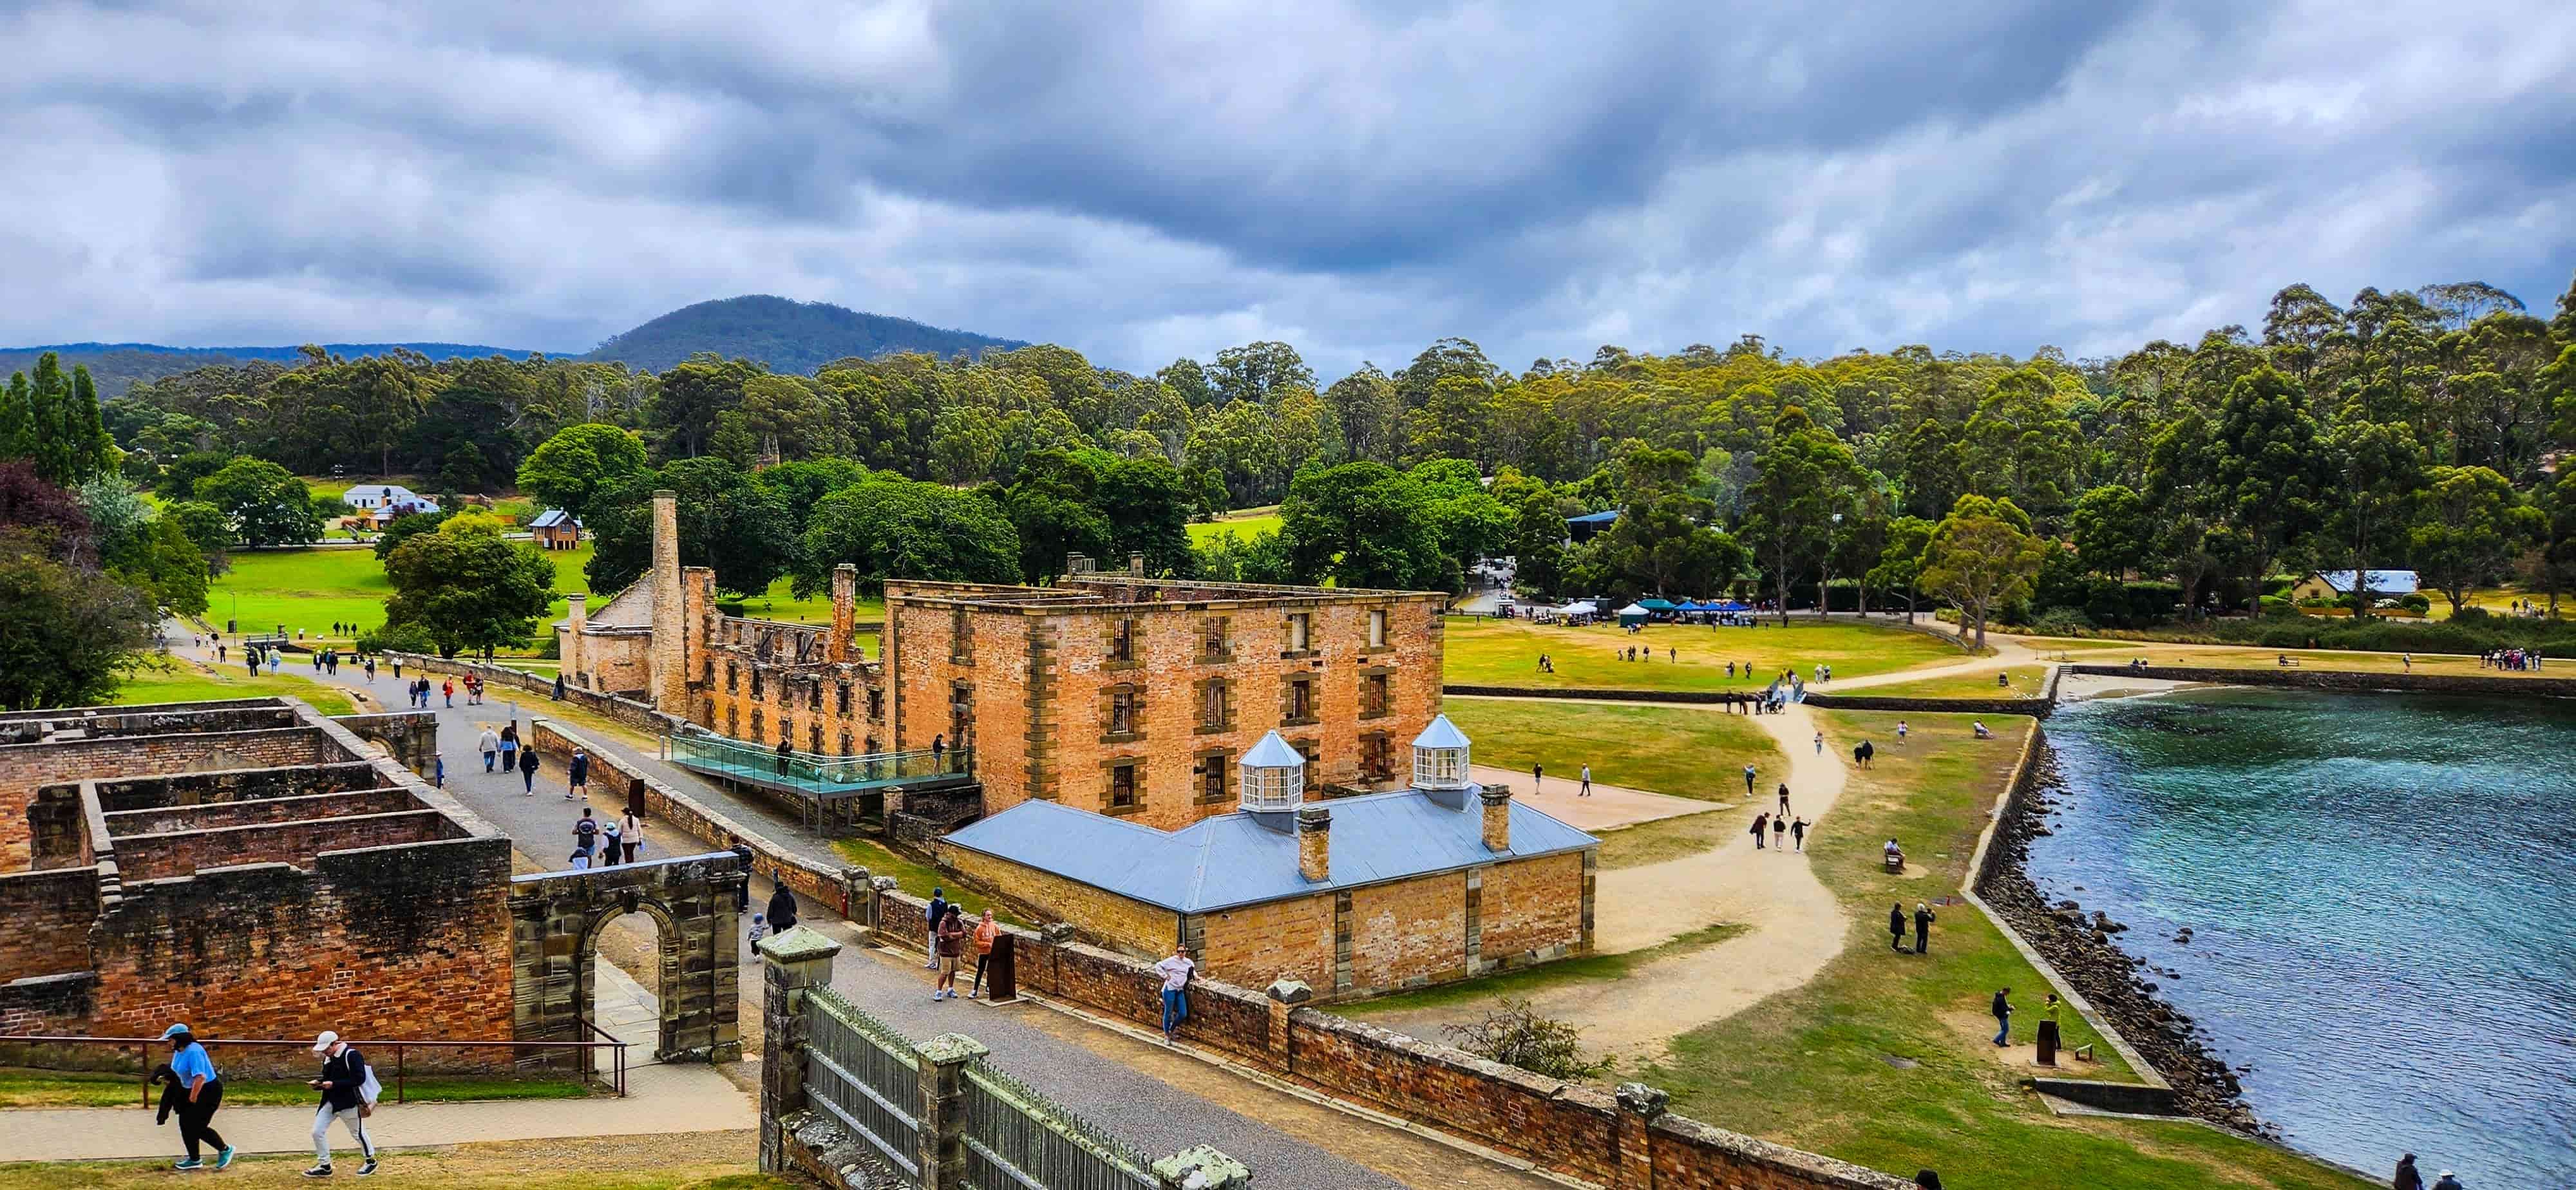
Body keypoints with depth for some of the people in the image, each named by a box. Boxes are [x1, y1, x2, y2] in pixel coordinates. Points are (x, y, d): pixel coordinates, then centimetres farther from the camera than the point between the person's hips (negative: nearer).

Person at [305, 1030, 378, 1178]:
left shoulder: (352, 1055, -18)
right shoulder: (328, 1058, 8)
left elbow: (359, 1079, -23)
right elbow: (328, 1078, 20)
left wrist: (334, 1084, -25)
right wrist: (318, 1083, -2)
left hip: (350, 1102, -8)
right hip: (330, 1101, 8)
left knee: (358, 1133, 5)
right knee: (317, 1132, 3)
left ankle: (370, 1161, 24)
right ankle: (324, 1166, 18)